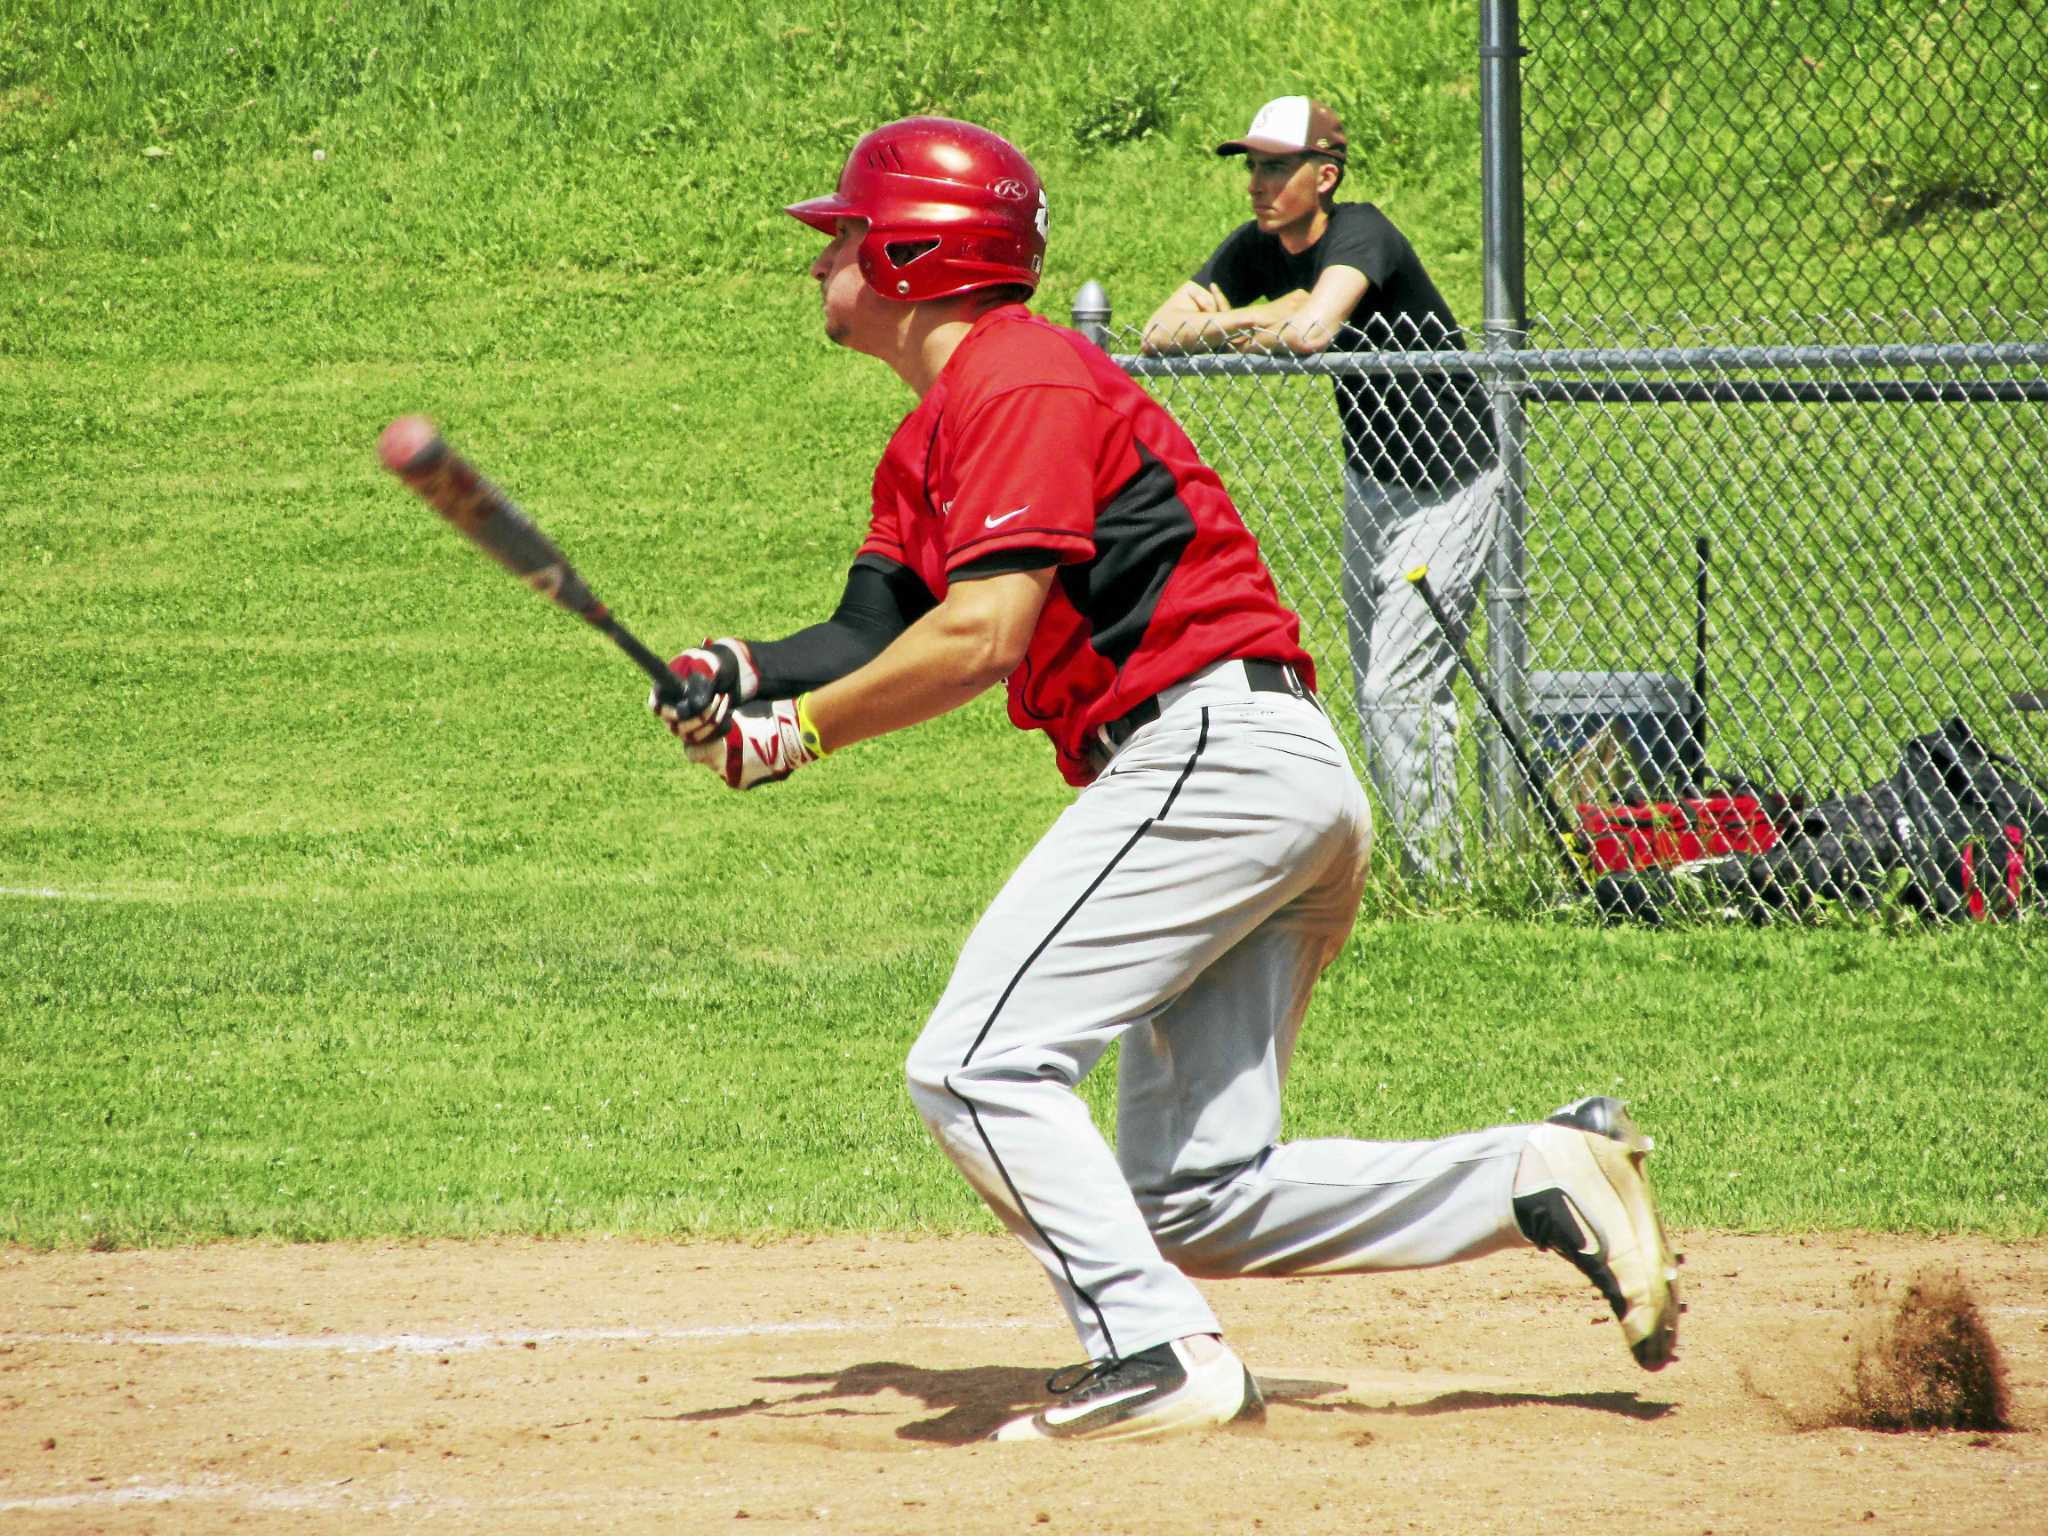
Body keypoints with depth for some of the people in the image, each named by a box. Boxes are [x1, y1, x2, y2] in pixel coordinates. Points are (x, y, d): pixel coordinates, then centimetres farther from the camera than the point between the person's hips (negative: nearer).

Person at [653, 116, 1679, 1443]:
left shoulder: (1019, 378, -9)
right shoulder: (931, 438, 23)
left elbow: (979, 637, -19)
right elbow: (877, 631, 15)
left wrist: (801, 730, -11)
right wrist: (747, 675, -5)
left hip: (1213, 749, -11)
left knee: (977, 1069, -15)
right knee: (1197, 1199, 7)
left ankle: (1159, 1357, -21)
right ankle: (1545, 1179, 4)